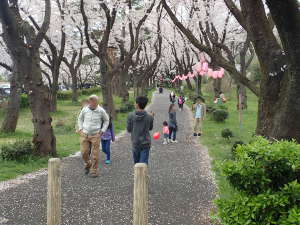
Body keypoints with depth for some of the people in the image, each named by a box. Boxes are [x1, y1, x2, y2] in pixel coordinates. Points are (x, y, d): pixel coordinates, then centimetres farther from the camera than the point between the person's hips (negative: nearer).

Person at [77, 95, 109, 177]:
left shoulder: (101, 111, -6)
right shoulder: (85, 110, -2)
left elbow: (106, 120, 10)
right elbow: (80, 119, 17)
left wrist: (102, 131, 2)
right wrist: (80, 129, 6)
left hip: (95, 135, -2)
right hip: (84, 134, 2)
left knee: (95, 154, -2)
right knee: (84, 152, -1)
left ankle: (94, 171, 10)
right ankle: (87, 165, 27)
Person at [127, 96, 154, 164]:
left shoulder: (131, 116, -10)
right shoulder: (149, 117, -9)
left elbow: (129, 130, -2)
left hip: (135, 144, 1)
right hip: (146, 144, -1)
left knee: (136, 163, 17)